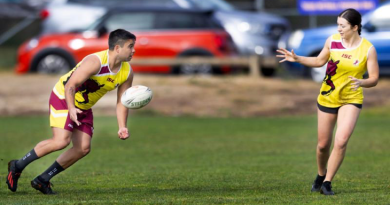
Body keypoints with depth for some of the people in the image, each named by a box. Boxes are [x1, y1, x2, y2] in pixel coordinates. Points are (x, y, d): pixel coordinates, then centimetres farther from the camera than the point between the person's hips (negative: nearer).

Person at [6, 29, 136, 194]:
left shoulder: (127, 72, -5)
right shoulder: (95, 62, -29)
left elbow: (122, 102, 2)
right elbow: (70, 86, -29)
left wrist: (122, 127, -11)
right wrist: (71, 109, -44)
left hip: (84, 106, 8)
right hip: (63, 98, -8)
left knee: (83, 148, -4)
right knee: (61, 140, -24)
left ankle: (42, 180, 5)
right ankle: (18, 166, -7)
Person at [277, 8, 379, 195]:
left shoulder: (367, 49, -13)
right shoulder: (332, 40, -5)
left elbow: (374, 79, -10)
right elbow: (320, 61, 12)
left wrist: (361, 82, -32)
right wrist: (297, 59, 1)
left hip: (351, 100, -3)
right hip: (327, 98, 3)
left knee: (341, 141, -19)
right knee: (323, 145, 8)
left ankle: (327, 183, -4)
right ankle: (321, 175, 37)